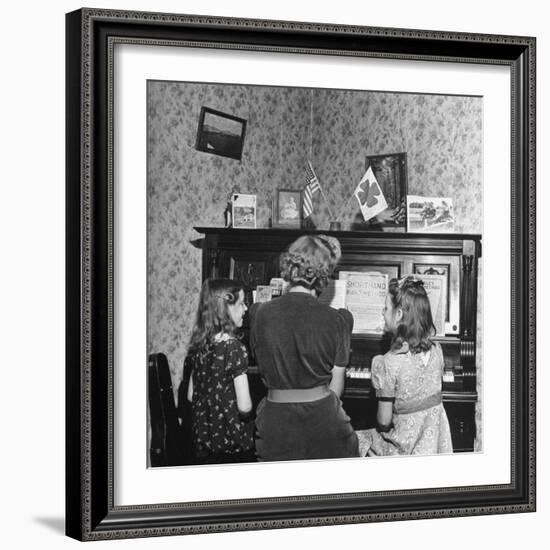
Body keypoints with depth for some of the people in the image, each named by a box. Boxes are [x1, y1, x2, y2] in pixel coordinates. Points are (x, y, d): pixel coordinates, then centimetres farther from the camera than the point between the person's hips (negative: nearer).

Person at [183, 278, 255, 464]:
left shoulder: (198, 346, 1)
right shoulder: (235, 348, -18)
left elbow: (190, 396, 10)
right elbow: (244, 406, -20)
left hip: (201, 439, 6)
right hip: (233, 444, -6)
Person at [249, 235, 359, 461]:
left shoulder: (259, 314, -6)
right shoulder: (336, 320, -10)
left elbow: (264, 372, 6)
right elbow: (335, 387, -2)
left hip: (276, 420, 1)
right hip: (322, 416, -1)